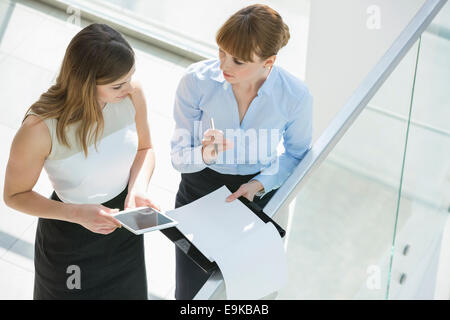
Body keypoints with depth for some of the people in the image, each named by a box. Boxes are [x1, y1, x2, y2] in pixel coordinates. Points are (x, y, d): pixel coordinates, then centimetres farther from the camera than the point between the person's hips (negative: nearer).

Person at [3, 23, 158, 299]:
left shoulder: (132, 95, -20)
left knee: (128, 292, 27)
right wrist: (76, 213, -30)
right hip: (69, 240, -4)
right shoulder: (39, 129, -33)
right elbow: (15, 195, -17)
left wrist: (138, 189, -19)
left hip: (124, 224, 4)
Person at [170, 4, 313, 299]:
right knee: (190, 292, 10)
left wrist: (259, 184, -16)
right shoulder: (197, 81, -22)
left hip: (259, 195, 0)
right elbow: (178, 156, -16)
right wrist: (204, 155, -38)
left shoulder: (295, 96, -21)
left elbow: (296, 153, -2)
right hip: (199, 192, 0)